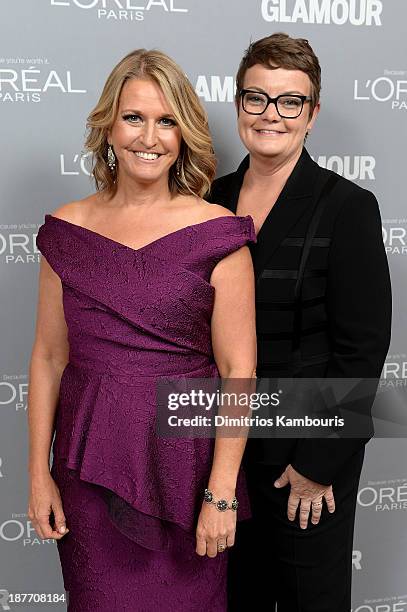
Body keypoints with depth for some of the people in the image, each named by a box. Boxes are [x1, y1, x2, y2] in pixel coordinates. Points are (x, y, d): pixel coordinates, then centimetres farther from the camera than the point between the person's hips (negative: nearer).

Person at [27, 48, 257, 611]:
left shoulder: (218, 234, -8)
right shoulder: (67, 229, 1)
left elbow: (238, 370, -8)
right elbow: (49, 356, 4)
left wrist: (221, 493, -10)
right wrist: (39, 473, 3)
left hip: (184, 459, -2)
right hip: (89, 466, 3)